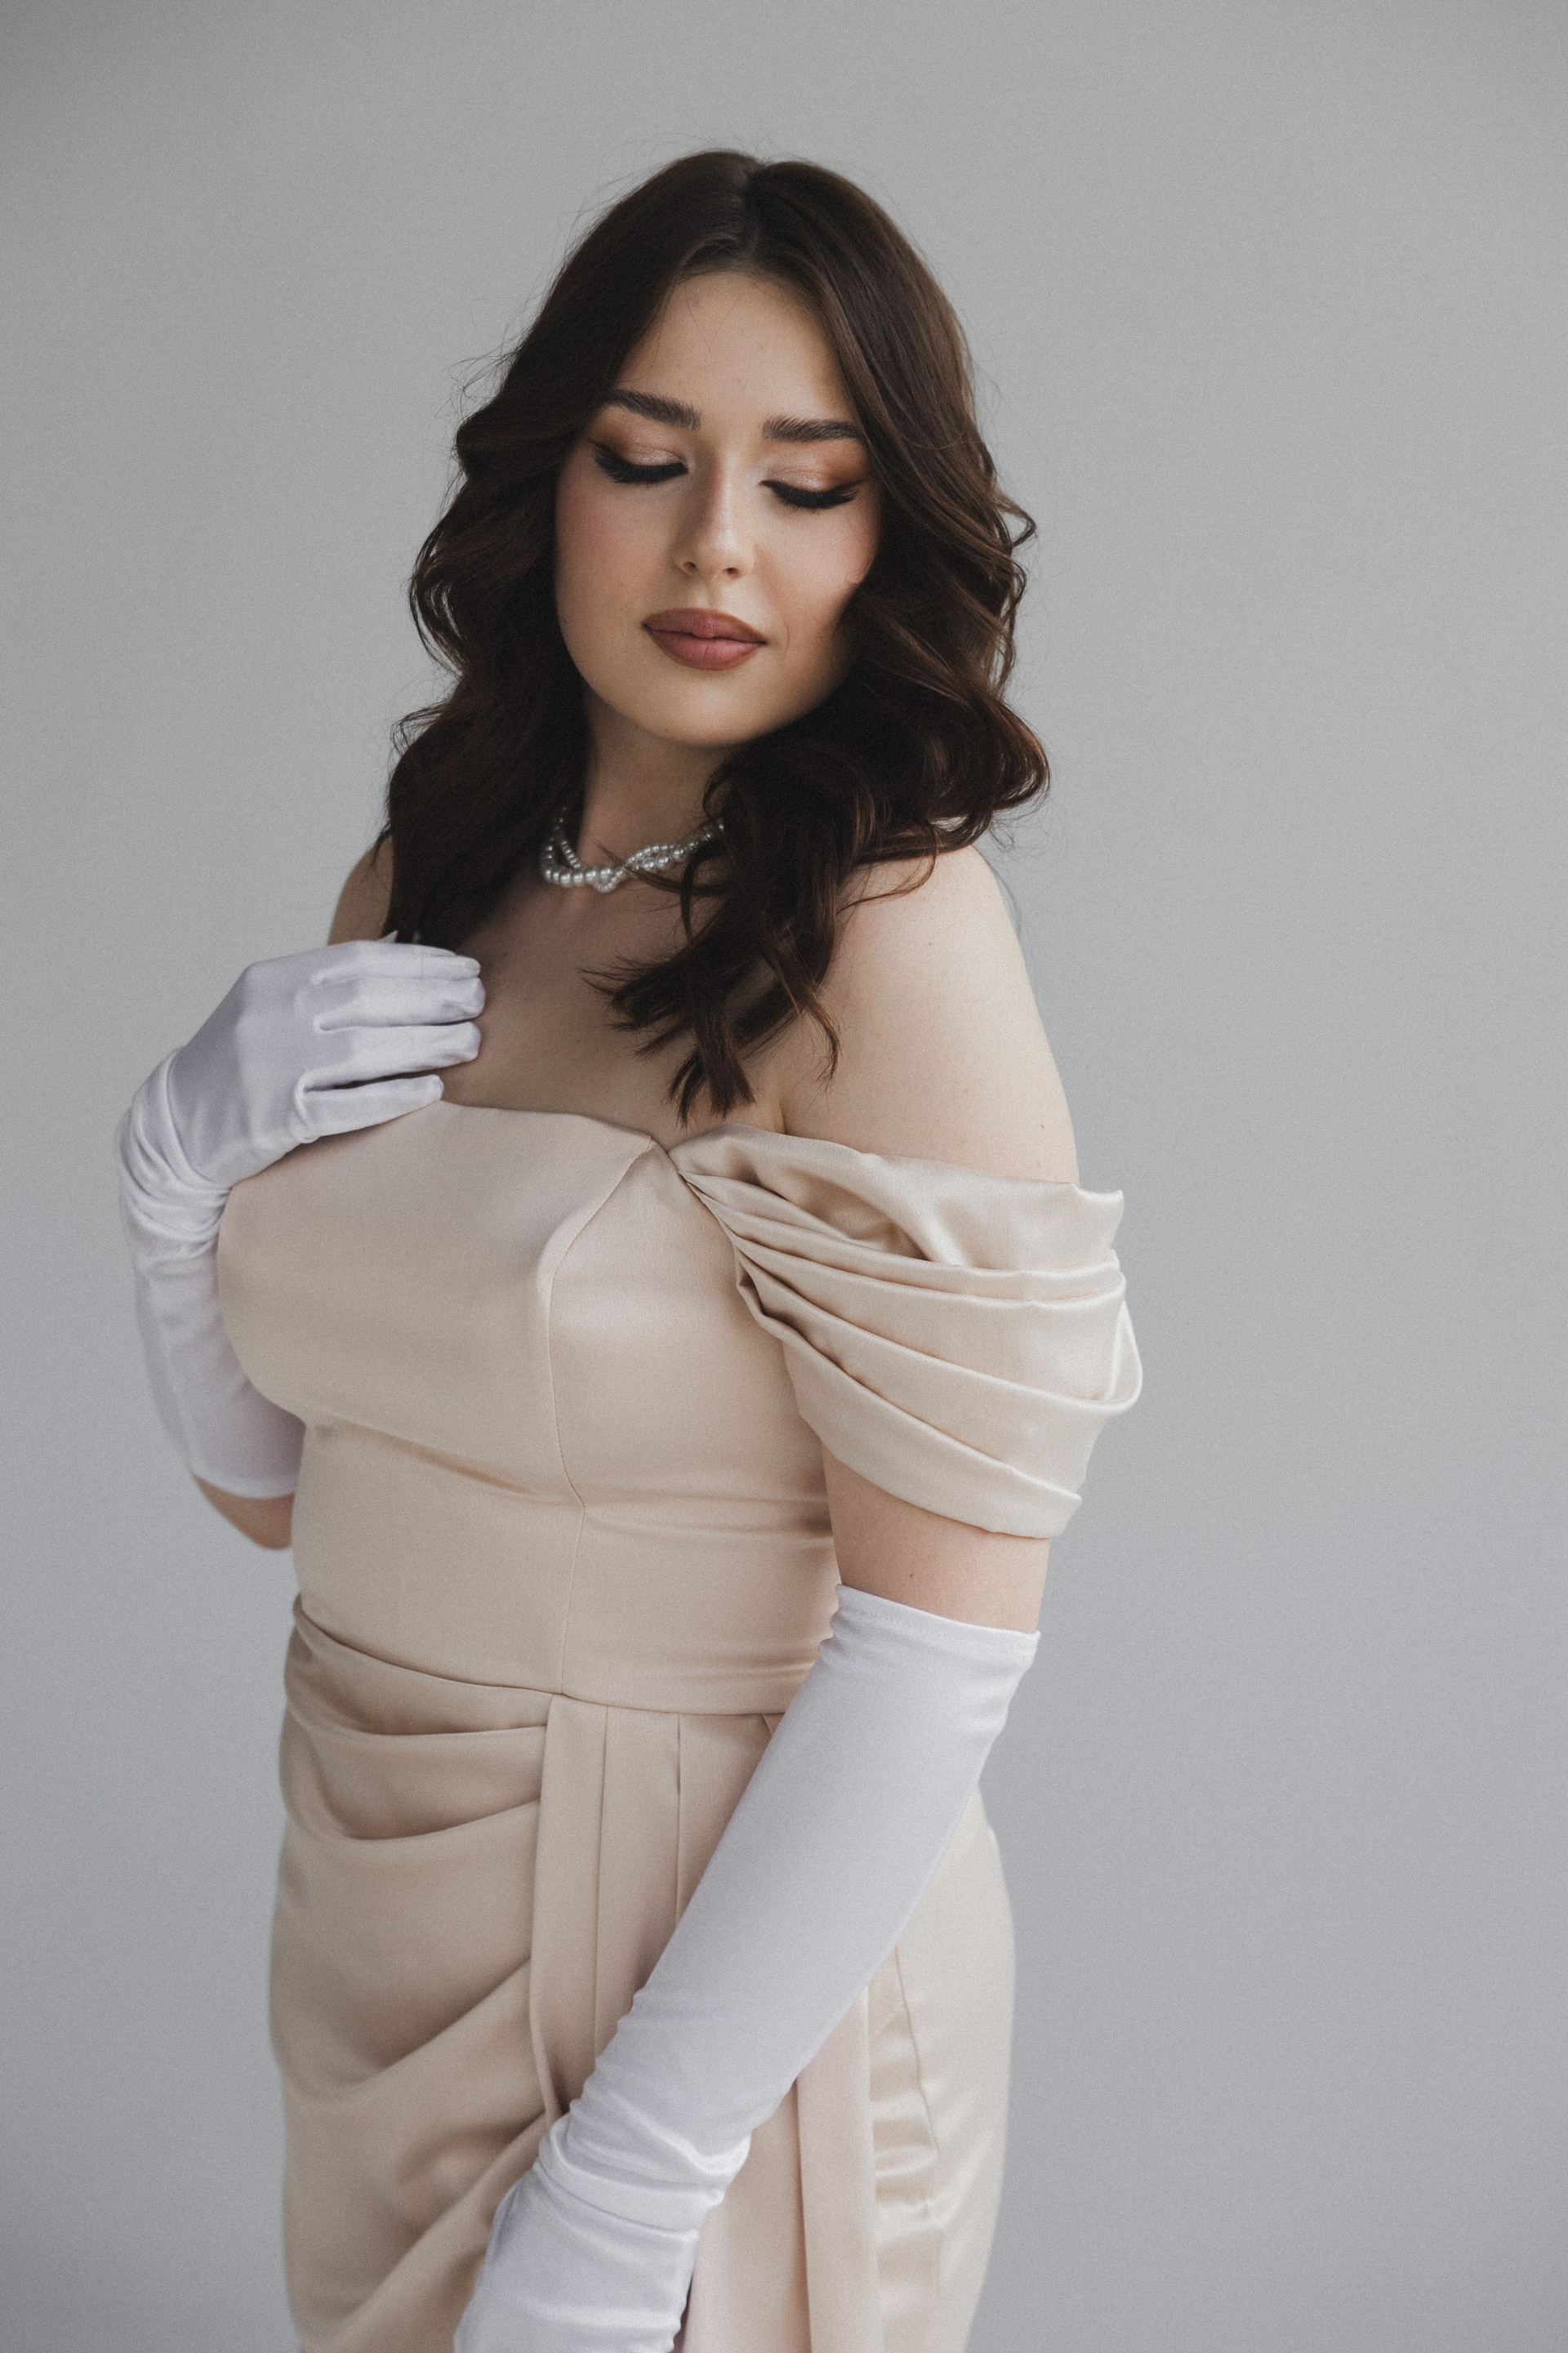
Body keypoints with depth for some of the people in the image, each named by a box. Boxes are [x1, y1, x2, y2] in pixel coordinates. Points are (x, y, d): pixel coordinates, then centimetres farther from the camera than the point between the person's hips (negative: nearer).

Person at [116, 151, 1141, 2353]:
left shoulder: (892, 936, -19)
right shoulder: (416, 893, 0)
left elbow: (943, 1648, -21)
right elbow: (271, 1478, 6)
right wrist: (180, 1161, -12)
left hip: (724, 1943, -6)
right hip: (382, 1908, 6)